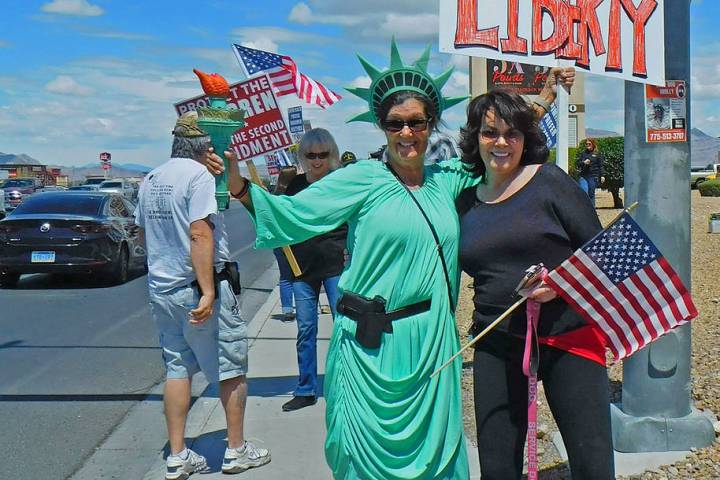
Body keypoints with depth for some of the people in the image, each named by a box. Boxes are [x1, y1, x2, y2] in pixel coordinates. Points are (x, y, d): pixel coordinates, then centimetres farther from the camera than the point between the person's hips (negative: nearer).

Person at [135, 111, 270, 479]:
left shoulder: (150, 180, 11)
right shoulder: (199, 175, -15)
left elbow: (143, 232, 21)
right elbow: (200, 234, -23)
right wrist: (208, 292, -24)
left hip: (162, 288, 8)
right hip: (199, 288, -7)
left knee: (177, 369, 12)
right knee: (231, 368, 6)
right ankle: (236, 451, 15)